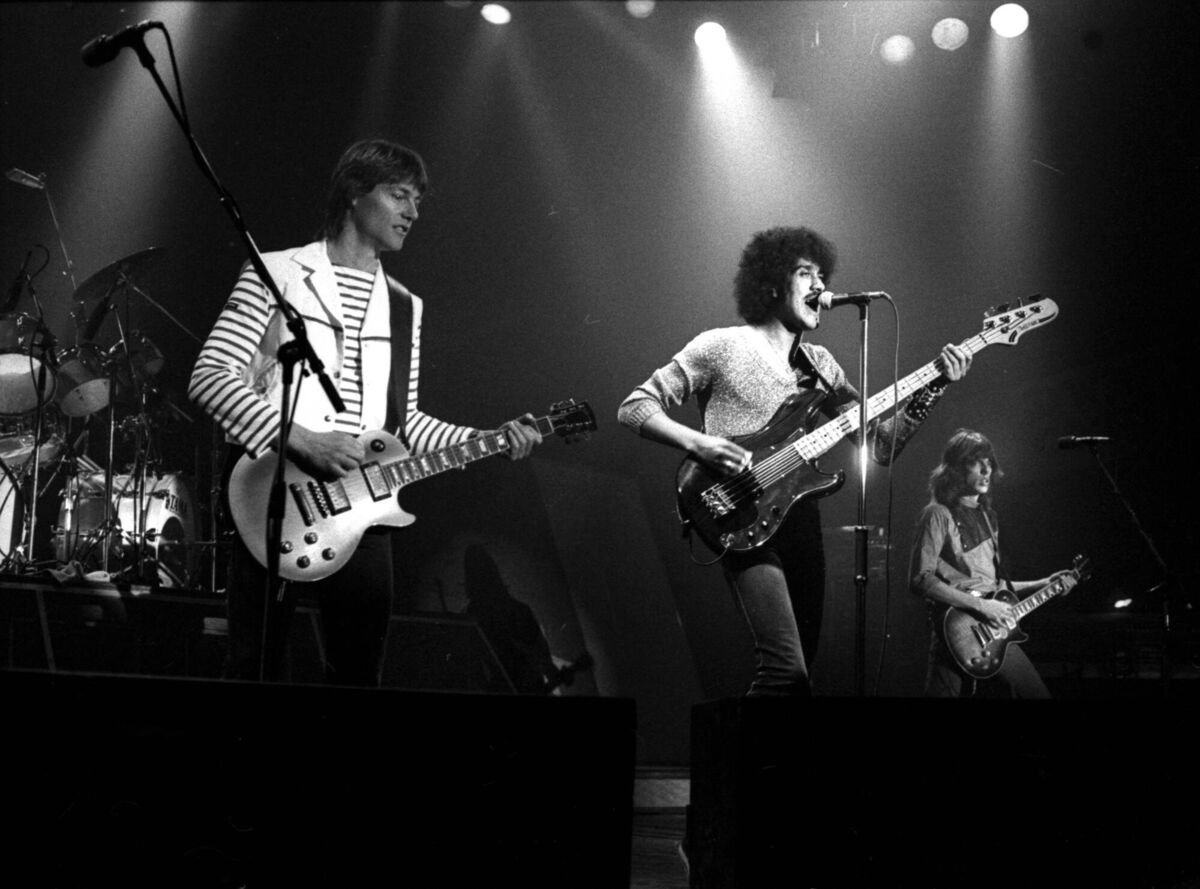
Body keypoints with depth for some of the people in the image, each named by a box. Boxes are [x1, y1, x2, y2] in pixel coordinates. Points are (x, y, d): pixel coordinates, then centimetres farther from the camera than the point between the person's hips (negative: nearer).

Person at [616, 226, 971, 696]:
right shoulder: (722, 347, -3)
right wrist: (697, 442, -21)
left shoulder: (819, 363, 15)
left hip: (801, 517, 7)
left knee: (803, 662, 10)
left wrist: (933, 388, -3)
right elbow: (634, 406, -5)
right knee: (787, 670, -21)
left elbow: (880, 444, 10)